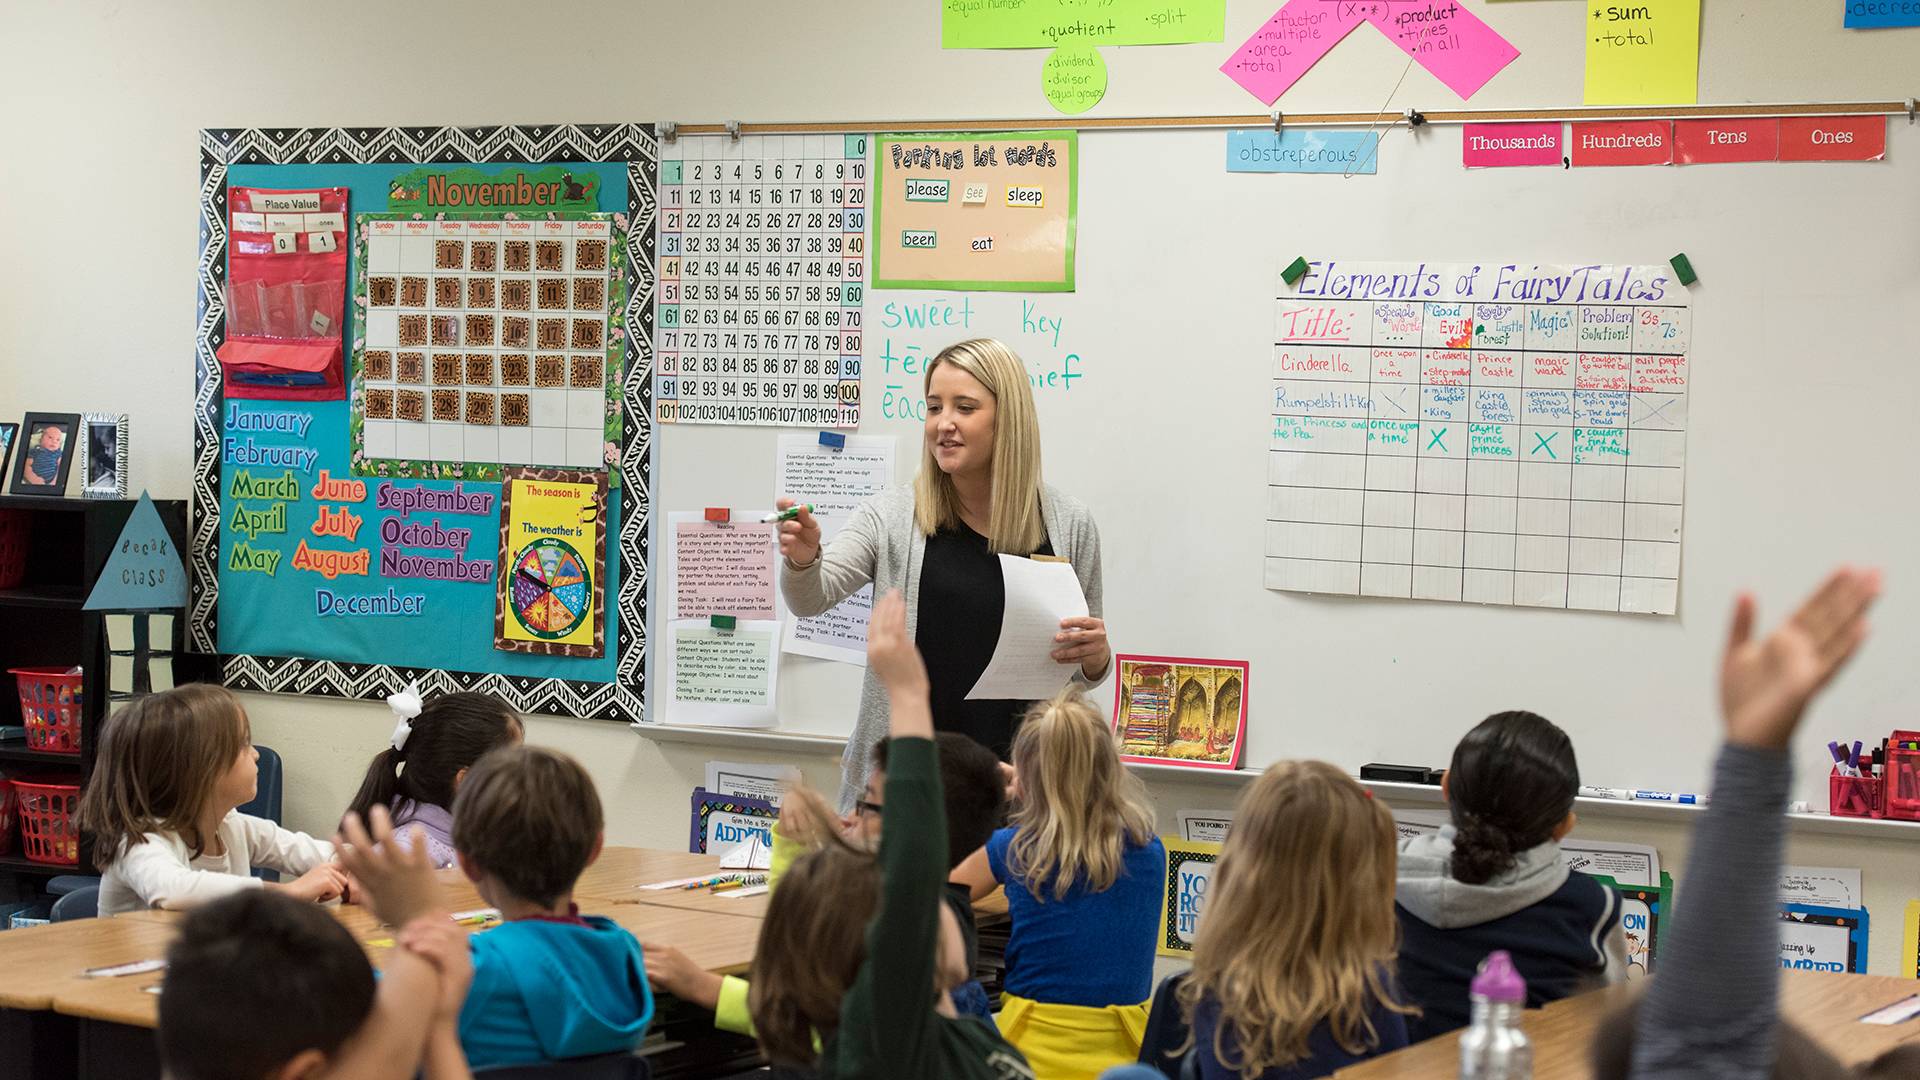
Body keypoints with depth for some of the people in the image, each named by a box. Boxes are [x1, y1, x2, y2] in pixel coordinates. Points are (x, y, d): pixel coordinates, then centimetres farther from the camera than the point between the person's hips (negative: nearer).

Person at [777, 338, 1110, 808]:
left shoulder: (1068, 526, 4)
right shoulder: (892, 516, 0)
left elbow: (1083, 671, 14)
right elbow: (813, 597, -14)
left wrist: (1096, 657, -9)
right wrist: (803, 559, -35)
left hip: (1019, 770, 1)